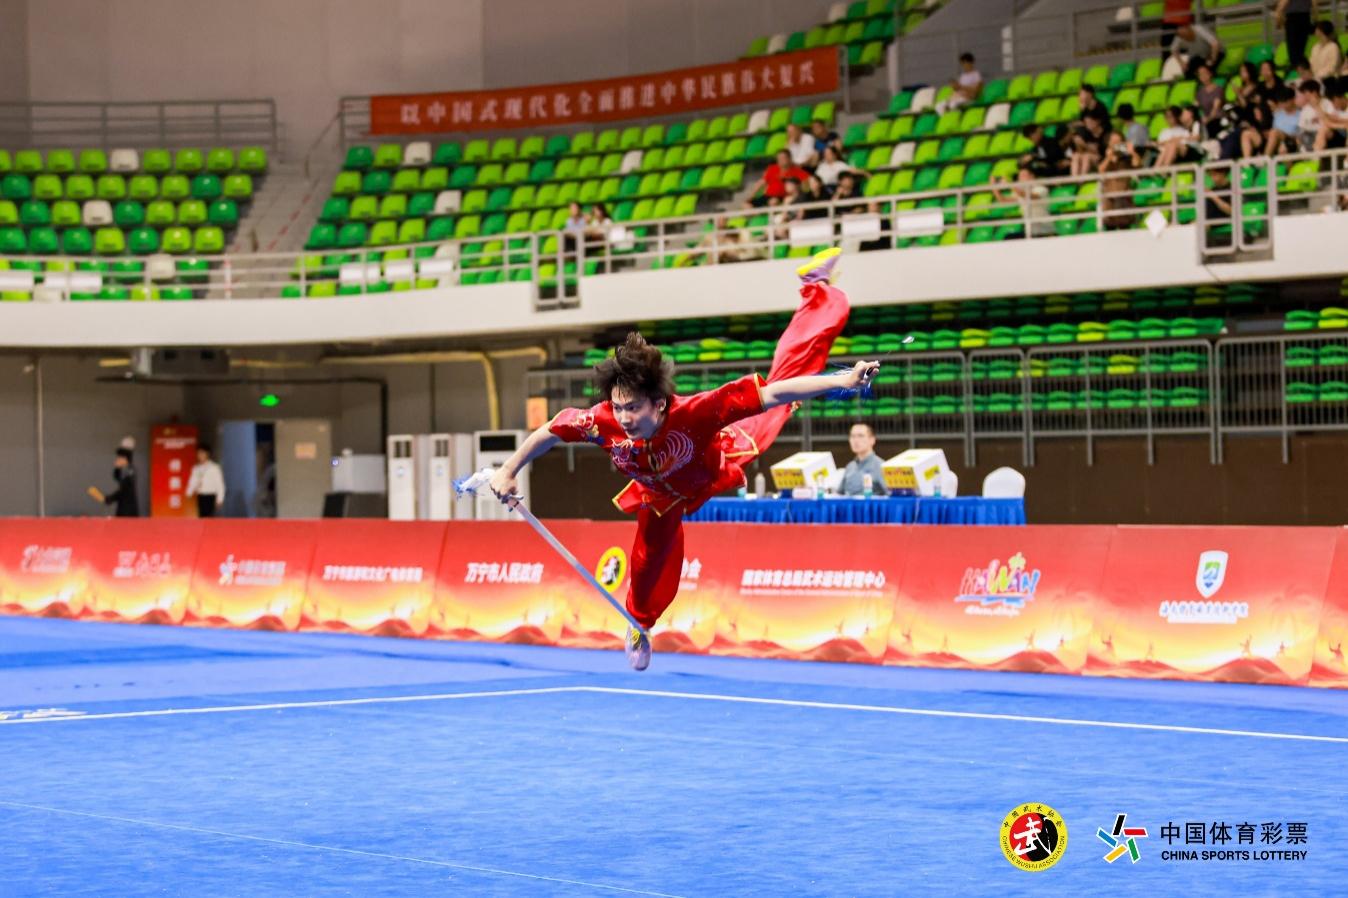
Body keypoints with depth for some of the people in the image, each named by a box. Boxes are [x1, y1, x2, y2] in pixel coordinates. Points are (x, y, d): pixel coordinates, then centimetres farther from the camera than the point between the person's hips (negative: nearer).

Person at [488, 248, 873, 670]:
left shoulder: (693, 412, -50)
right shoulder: (603, 422, -42)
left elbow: (771, 393, -52)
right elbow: (549, 431, -21)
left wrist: (841, 381, -58)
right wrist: (508, 471, -15)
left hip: (718, 459, -1)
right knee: (650, 561, 14)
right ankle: (639, 624, 49)